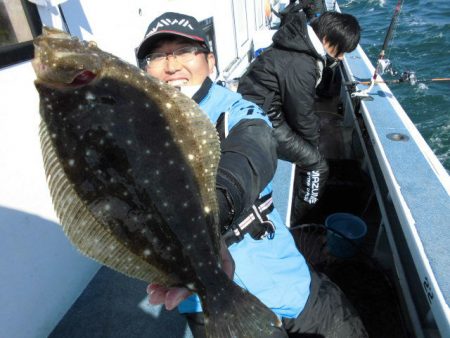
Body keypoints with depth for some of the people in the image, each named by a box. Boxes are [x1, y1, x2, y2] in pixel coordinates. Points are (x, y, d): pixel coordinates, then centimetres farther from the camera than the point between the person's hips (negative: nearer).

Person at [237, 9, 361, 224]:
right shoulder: (301, 67, -26)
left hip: (266, 108, 11)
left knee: (315, 128, 27)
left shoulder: (300, 42, 5)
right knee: (318, 166, -8)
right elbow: (302, 117, -15)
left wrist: (314, 133, 13)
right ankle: (298, 223, 13)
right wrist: (314, 142, 4)